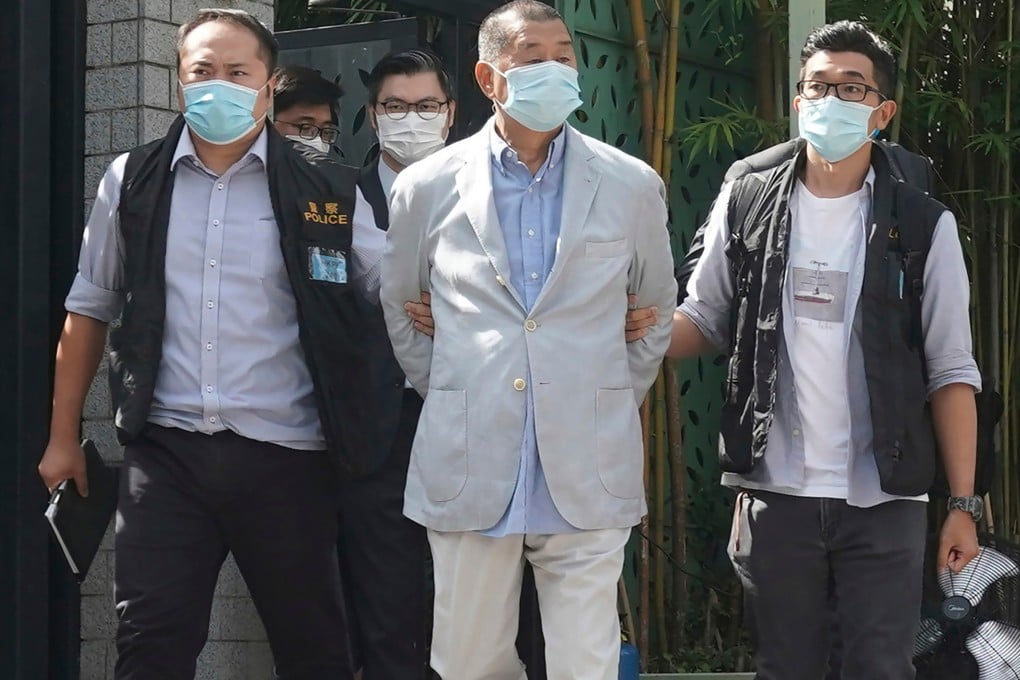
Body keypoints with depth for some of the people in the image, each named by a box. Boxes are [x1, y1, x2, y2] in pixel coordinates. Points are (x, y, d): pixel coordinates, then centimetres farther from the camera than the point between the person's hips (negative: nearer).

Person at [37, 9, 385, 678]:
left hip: (285, 455, -1)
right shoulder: (133, 182, 8)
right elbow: (90, 311, 15)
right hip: (166, 453, 1)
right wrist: (64, 437, 15)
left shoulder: (328, 190, 2)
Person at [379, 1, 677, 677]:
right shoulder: (429, 186, 5)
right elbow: (399, 309, 18)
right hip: (468, 470, 0)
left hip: (588, 473, 0)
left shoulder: (632, 186, 5)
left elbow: (657, 310, 18)